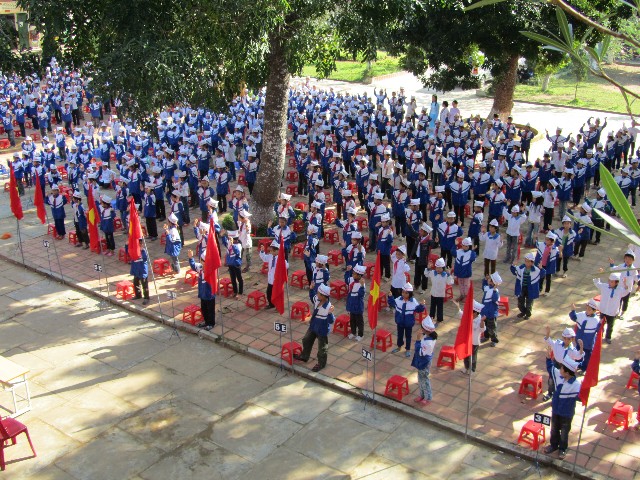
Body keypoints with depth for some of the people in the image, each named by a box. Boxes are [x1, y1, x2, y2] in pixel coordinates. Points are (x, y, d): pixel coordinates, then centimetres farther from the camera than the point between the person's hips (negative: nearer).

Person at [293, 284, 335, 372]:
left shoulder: (328, 306, -35)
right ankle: (304, 356, 52)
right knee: (306, 340, 27)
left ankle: (321, 364, 39)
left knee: (322, 347, 15)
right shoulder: (317, 299, -15)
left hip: (322, 330, -8)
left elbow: (331, 321, -32)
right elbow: (312, 298, 11)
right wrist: (311, 289, -2)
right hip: (313, 326, 8)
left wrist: (330, 313, -50)